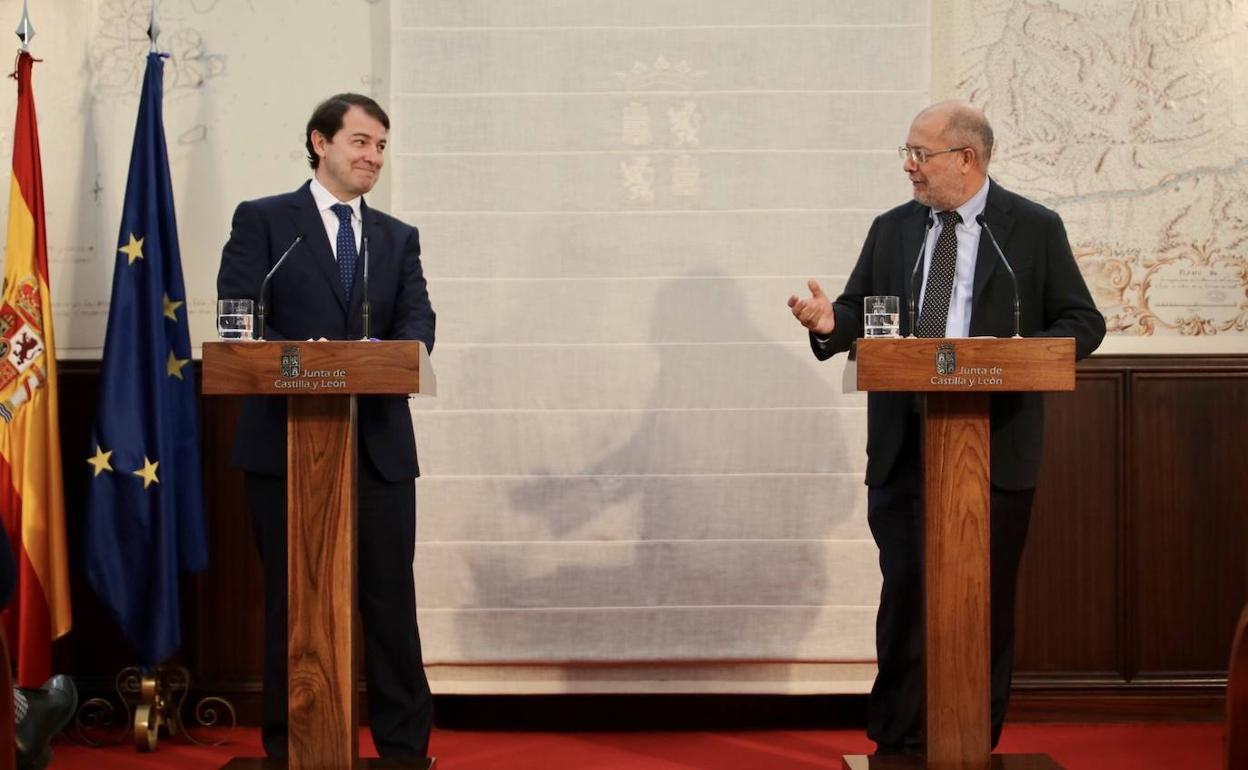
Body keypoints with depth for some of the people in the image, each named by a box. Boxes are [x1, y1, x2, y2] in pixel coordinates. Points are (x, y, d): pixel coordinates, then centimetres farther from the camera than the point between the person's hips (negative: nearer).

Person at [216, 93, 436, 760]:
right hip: (287, 440, -3)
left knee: (390, 601, 5)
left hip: (379, 446, 3)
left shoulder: (399, 238, 16)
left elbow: (417, 321, 1)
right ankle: (287, 747, 16)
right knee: (291, 603, 6)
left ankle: (405, 745, 13)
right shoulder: (262, 221, 4)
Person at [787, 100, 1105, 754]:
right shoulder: (892, 230, 11)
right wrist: (830, 323, -11)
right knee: (905, 591, 4)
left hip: (995, 446, -2)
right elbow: (861, 313, 12)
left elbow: (1083, 321, 1)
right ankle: (898, 742, 15)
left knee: (986, 599, 5)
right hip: (904, 446, 3)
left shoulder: (1034, 229, 1)